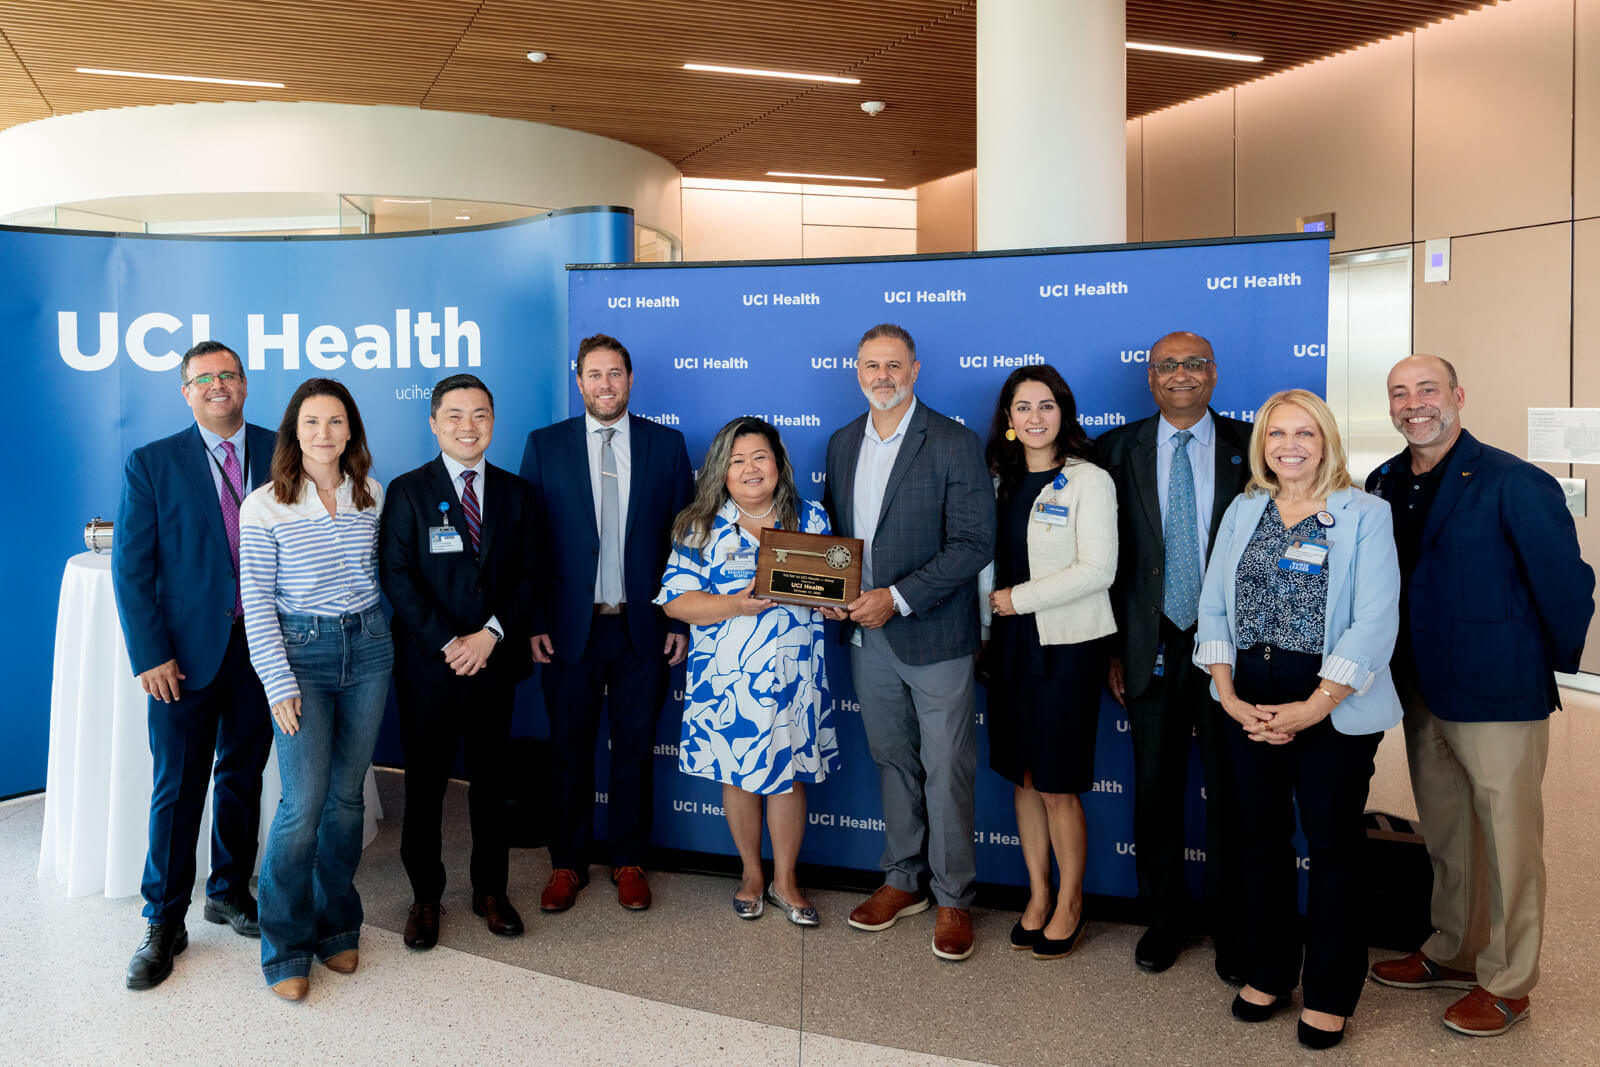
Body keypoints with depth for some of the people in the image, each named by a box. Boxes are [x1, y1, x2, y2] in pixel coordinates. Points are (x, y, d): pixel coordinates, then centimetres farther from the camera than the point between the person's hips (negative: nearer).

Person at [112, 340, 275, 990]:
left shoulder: (282, 455, 3)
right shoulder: (150, 464, -1)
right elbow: (131, 568, -3)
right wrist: (150, 655, -9)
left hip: (262, 645, 2)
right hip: (185, 652, -2)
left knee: (242, 777, 14)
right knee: (178, 787, 4)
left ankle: (230, 892, 32)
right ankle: (164, 922, 19)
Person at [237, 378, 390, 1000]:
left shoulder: (371, 495, 4)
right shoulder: (264, 506, -6)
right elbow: (257, 600, -6)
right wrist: (278, 682, -10)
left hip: (368, 648, 3)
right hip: (300, 652, -3)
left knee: (347, 795, 10)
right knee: (304, 802, -7)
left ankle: (336, 927, 26)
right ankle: (286, 948, 11)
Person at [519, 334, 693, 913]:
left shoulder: (667, 445, 4)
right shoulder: (544, 446, 3)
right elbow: (527, 539, 1)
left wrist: (681, 621, 0)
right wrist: (533, 622, -5)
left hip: (643, 628, 1)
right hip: (570, 627, 0)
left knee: (635, 748, 10)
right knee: (570, 750, 10)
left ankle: (628, 860, 27)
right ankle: (567, 863, 26)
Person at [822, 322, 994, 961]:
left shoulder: (955, 444, -10)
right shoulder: (842, 443, 10)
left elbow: (973, 543, -15)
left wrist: (897, 598, -20)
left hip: (934, 637, -5)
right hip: (866, 636, 6)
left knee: (946, 770, 2)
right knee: (893, 763, 17)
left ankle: (953, 898, 17)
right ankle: (903, 880, 31)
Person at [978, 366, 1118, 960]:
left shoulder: (1088, 481, -7)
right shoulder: (1002, 480, 10)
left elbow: (1097, 570, -14)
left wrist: (1020, 597, -12)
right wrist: (985, 628, 9)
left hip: (1066, 646, -5)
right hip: (1011, 643, 5)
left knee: (1057, 787, 1)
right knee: (1023, 778, 11)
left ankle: (1069, 904, 20)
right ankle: (1037, 895, 27)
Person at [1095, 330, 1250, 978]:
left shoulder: (1249, 447, 1)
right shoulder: (1121, 449, 4)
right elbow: (1108, 558, 4)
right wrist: (1111, 648, 1)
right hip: (1152, 646, 1)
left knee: (1230, 790, 7)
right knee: (1155, 789, 11)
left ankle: (1231, 928, 25)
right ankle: (1164, 919, 28)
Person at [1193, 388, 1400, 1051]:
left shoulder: (1365, 515, -3)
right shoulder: (1242, 512, 9)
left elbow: (1375, 622, -11)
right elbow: (1213, 608, 7)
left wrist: (1313, 708, -17)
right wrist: (1229, 695, -5)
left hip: (1334, 707, -4)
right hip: (1249, 702, 4)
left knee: (1332, 844, 5)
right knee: (1261, 838, 11)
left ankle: (1330, 993, 22)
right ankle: (1268, 973, 28)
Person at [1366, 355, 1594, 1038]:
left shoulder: (1514, 483, -14)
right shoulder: (1385, 484, 5)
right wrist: (1402, 670, 9)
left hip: (1498, 692, -6)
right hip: (1421, 690, 6)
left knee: (1507, 840, 6)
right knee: (1445, 835, 19)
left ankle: (1506, 982, 21)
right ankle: (1453, 955, 35)